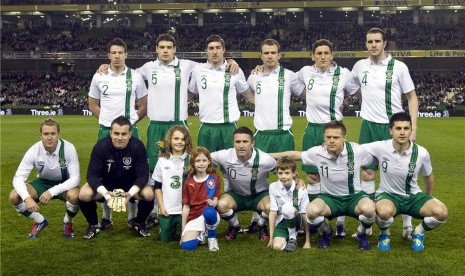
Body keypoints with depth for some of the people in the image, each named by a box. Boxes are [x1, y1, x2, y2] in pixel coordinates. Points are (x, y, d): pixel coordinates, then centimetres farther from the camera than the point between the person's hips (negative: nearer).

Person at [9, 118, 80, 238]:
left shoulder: (68, 148, -26)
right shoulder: (34, 151, -21)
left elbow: (75, 178, -27)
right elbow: (18, 178, -22)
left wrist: (52, 192, -37)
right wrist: (27, 198, -41)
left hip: (64, 184, -2)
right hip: (42, 182, 2)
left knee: (74, 196, -37)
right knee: (14, 197, -21)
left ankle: (68, 222, -1)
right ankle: (40, 221, 7)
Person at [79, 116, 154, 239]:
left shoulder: (138, 146, -23)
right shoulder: (101, 146, -22)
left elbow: (143, 175, -20)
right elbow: (92, 174, -21)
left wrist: (130, 193, -38)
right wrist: (105, 193, -40)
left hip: (130, 184, 0)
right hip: (105, 184, 0)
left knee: (149, 194, -29)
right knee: (84, 195, -27)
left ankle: (139, 224, 4)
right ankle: (94, 224, 4)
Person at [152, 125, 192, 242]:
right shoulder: (162, 160, 2)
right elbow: (157, 186, 7)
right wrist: (161, 206, -1)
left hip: (185, 209, -2)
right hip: (167, 209, 2)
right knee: (165, 239, 9)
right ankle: (173, 227, 37)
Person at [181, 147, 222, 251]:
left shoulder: (214, 178, 2)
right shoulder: (188, 182, 5)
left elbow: (216, 200, 3)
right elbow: (186, 207, 6)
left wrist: (213, 203, -23)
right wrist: (183, 230, 3)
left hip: (209, 214, -1)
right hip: (194, 217, 1)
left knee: (209, 212, -40)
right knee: (187, 245, -25)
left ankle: (212, 237, -9)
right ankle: (201, 234, 11)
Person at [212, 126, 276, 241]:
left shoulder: (264, 160, -26)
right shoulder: (225, 156, -24)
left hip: (259, 195, -1)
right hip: (235, 194, 1)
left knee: (270, 207, -33)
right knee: (221, 205, -31)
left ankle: (261, 226, 7)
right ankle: (235, 226, 6)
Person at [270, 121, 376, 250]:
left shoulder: (357, 151, -16)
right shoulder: (317, 152, -13)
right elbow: (294, 154, 4)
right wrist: (267, 156, 8)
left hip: (354, 196, -1)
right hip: (329, 197, 1)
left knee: (368, 209, -36)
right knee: (312, 210, -32)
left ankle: (362, 233, 4)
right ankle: (326, 232, 7)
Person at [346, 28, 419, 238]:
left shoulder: (399, 67, -4)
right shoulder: (360, 66, 4)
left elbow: (412, 97, 0)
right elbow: (345, 90, 18)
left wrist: (413, 127, -6)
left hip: (393, 126, -3)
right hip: (369, 126, 3)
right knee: (367, 174, 5)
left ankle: (407, 223, 14)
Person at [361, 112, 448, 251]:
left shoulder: (421, 153, -13)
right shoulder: (380, 147, -18)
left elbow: (428, 176, 8)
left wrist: (429, 200, 20)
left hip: (413, 196, 2)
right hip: (388, 194, -2)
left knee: (441, 212, -24)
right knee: (384, 212, -39)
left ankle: (418, 233, 10)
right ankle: (384, 234, 0)